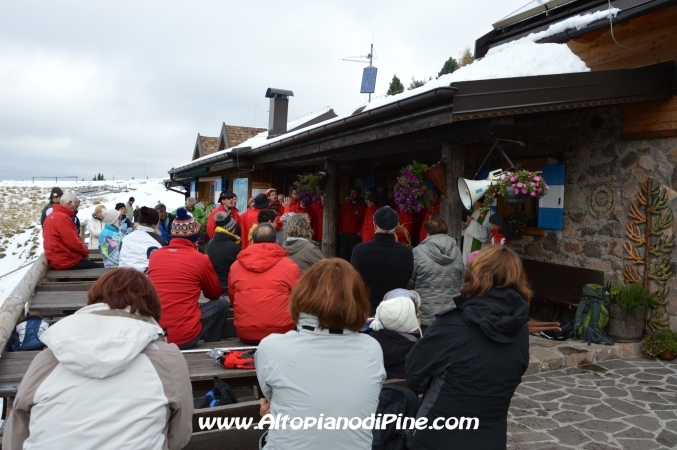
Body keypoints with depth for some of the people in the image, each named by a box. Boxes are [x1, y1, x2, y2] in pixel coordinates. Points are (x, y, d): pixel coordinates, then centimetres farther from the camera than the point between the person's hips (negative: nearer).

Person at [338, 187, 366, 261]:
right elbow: (340, 218, 11)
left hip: (355, 235, -3)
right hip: (344, 234, 3)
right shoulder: (344, 206, 11)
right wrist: (340, 230, 4)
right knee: (343, 254, 2)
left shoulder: (362, 207, 1)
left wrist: (360, 232, -7)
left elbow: (364, 220, -3)